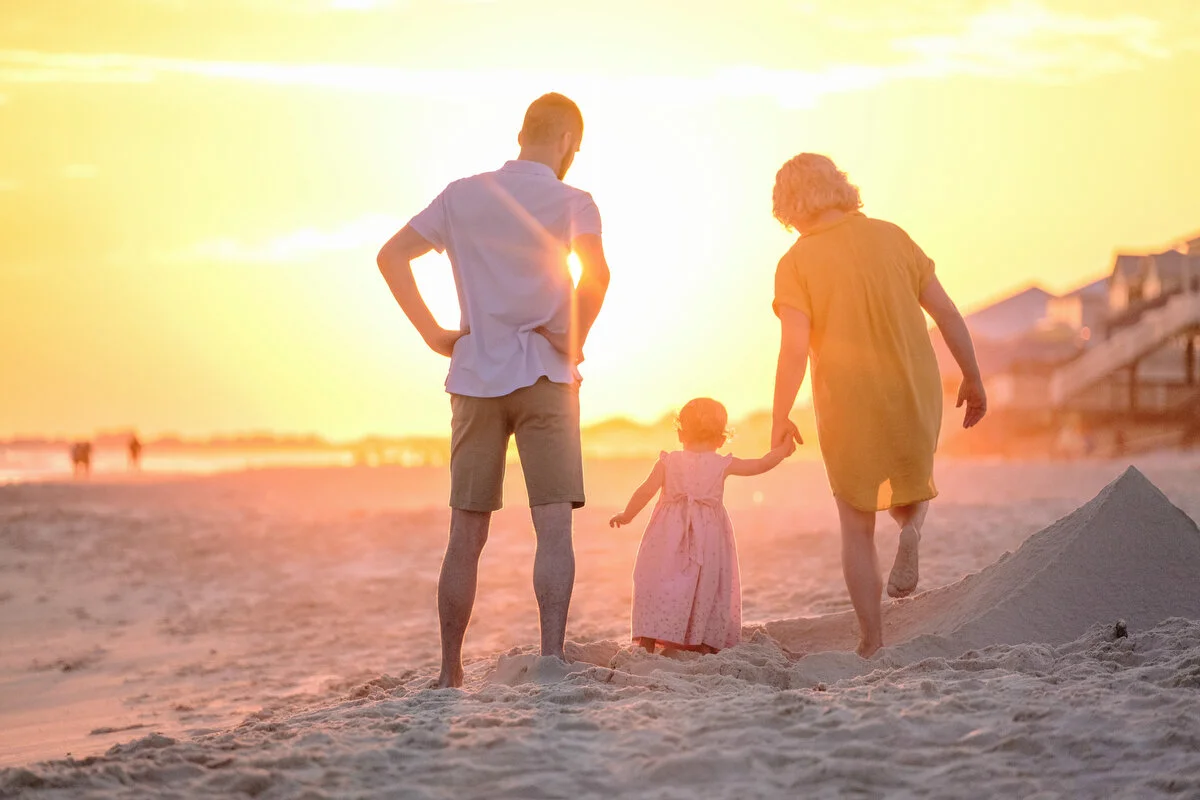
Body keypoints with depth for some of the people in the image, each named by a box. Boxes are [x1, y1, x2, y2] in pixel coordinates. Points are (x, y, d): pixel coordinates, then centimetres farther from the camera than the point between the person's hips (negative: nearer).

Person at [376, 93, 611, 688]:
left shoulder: (463, 195, 10)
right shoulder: (572, 203, -1)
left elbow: (391, 256, 5)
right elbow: (595, 272, -20)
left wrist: (432, 333, 3)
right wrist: (574, 343, -6)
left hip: (474, 380, 4)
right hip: (544, 377, -3)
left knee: (465, 538, 9)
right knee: (554, 528, -6)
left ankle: (449, 675, 13)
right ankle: (551, 657, -18)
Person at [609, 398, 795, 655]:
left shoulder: (668, 463, 0)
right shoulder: (723, 465, 1)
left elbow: (646, 491, -4)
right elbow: (762, 465, 6)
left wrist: (626, 515, 10)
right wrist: (783, 450, 23)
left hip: (668, 539, 0)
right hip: (708, 538, 0)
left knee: (659, 584, 4)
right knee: (704, 589, 8)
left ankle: (648, 642, 0)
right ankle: (704, 644, 8)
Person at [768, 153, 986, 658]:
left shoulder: (797, 263, -9)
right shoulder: (891, 238, 0)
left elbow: (794, 350, -15)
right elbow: (945, 312, 1)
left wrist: (779, 421, -5)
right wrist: (973, 379, 11)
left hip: (848, 407, -2)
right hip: (915, 396, 2)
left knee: (857, 526, 11)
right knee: (911, 483, 29)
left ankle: (872, 642, 10)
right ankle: (912, 526, -3)